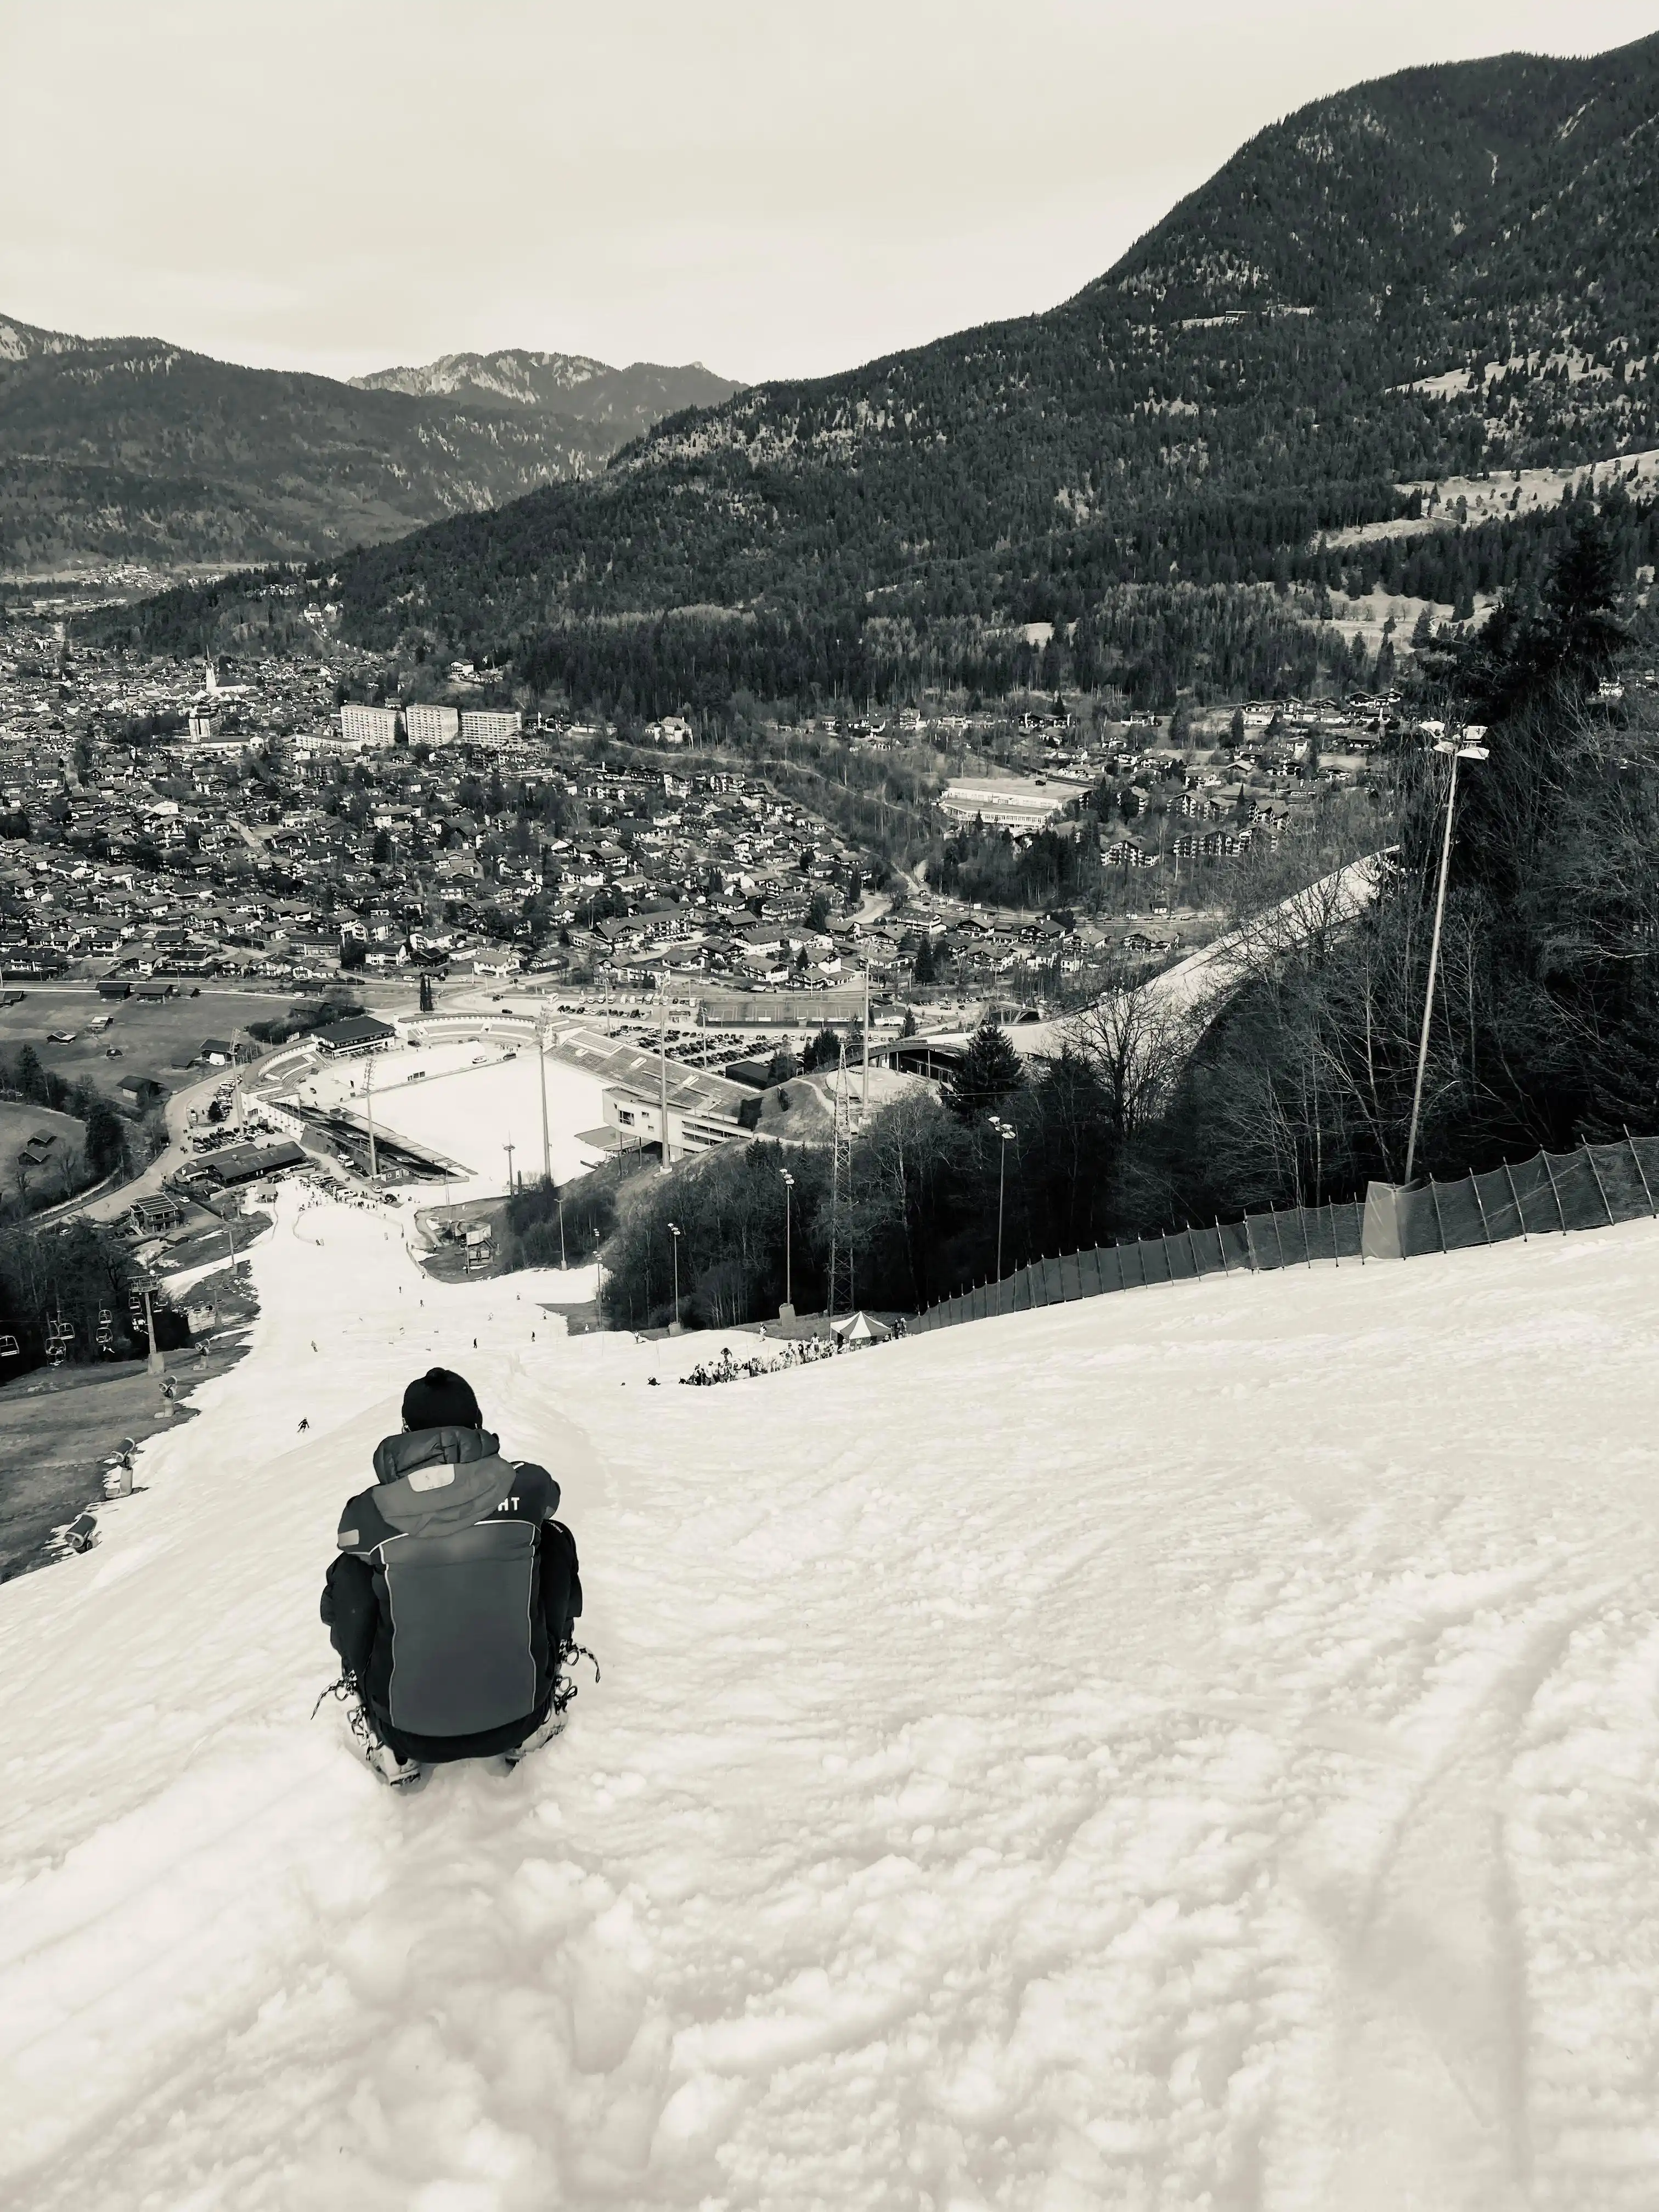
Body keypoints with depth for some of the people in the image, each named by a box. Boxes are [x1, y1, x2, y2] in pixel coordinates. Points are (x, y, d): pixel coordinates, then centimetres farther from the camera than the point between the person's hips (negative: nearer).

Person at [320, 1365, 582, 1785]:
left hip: (409, 1733, 0)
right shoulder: (528, 1484, -11)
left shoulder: (366, 1514, -12)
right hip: (519, 1715, 0)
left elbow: (337, 1609, 7)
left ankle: (390, 1750, 21)